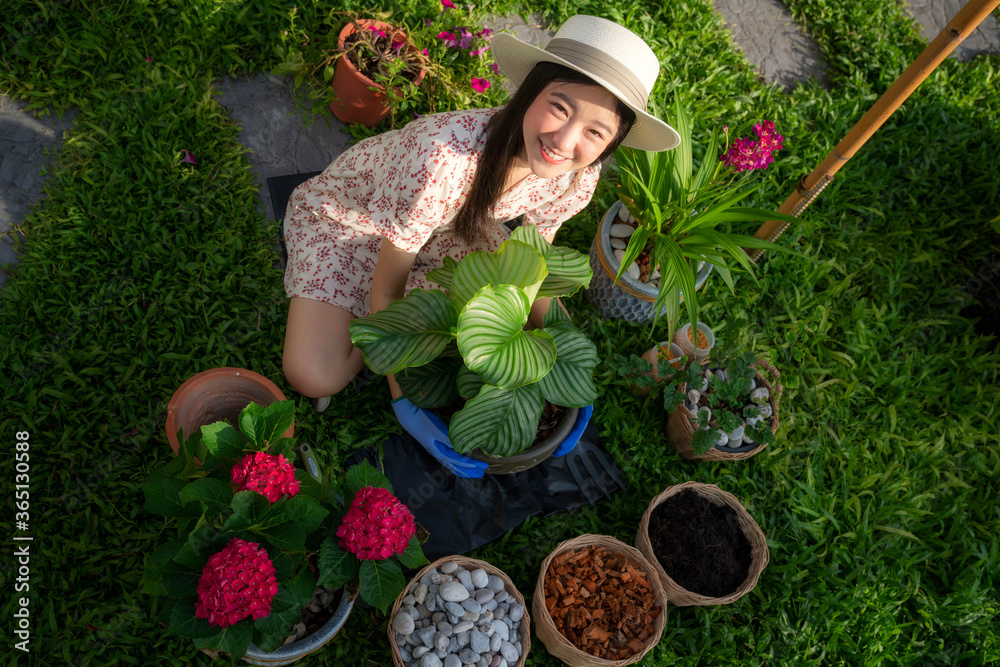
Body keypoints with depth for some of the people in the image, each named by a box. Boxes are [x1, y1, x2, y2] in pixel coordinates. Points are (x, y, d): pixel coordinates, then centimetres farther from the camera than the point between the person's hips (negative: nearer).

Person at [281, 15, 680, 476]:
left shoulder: (576, 178, -24)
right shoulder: (443, 154, -42)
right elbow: (385, 291, -29)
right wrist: (405, 401, -26)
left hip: (442, 223, 5)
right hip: (348, 216, -5)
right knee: (315, 377, -23)